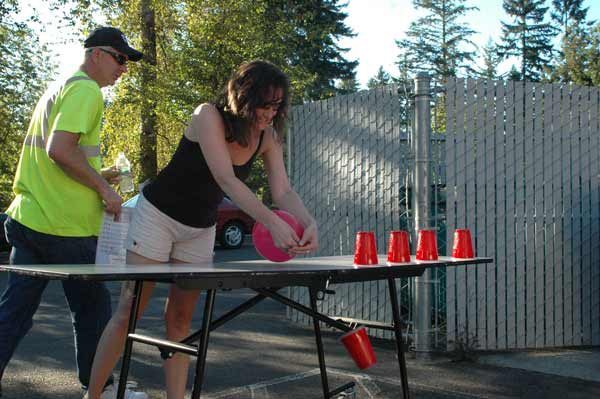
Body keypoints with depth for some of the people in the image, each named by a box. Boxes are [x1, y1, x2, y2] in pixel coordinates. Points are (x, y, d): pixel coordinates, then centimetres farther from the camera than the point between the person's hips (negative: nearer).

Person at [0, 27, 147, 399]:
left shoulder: (59, 89, 21)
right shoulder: (86, 90, -10)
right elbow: (59, 149, -23)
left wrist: (98, 176, 17)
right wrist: (104, 188, -14)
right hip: (64, 227, -9)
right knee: (93, 308, 8)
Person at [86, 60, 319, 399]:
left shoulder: (268, 137, -8)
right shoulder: (208, 116, -25)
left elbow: (284, 192, -15)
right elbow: (226, 180, -36)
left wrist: (309, 222, -37)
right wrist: (272, 222, -47)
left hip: (200, 230, 5)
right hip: (158, 215, -5)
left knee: (181, 319, 7)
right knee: (129, 313, -4)